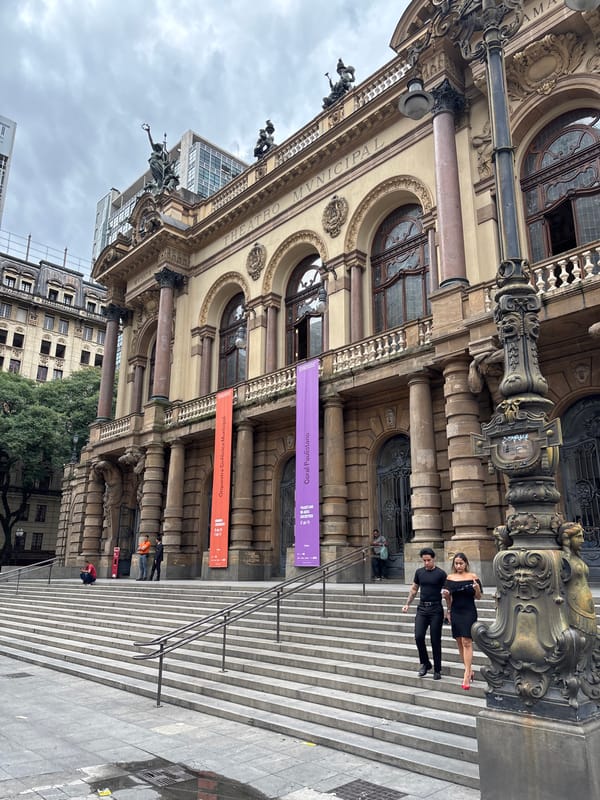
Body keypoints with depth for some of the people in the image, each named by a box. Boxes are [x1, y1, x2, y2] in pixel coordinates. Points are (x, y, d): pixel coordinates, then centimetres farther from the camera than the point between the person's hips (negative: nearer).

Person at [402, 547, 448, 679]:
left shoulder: (441, 574, -5)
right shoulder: (419, 572, 7)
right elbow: (414, 589, 18)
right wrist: (407, 604, 12)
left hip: (436, 609, -3)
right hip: (422, 608, 4)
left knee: (435, 640, 1)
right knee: (418, 637, -6)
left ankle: (437, 670, 15)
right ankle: (425, 663, 16)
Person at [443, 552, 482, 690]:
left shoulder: (473, 577, -4)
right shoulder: (450, 578, 4)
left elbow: (478, 597, -1)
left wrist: (477, 589, -21)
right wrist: (446, 594, -10)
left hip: (469, 612, -4)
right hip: (455, 612, 4)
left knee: (467, 642, -11)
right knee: (459, 642, 9)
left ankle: (467, 675, -9)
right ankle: (470, 670, 24)